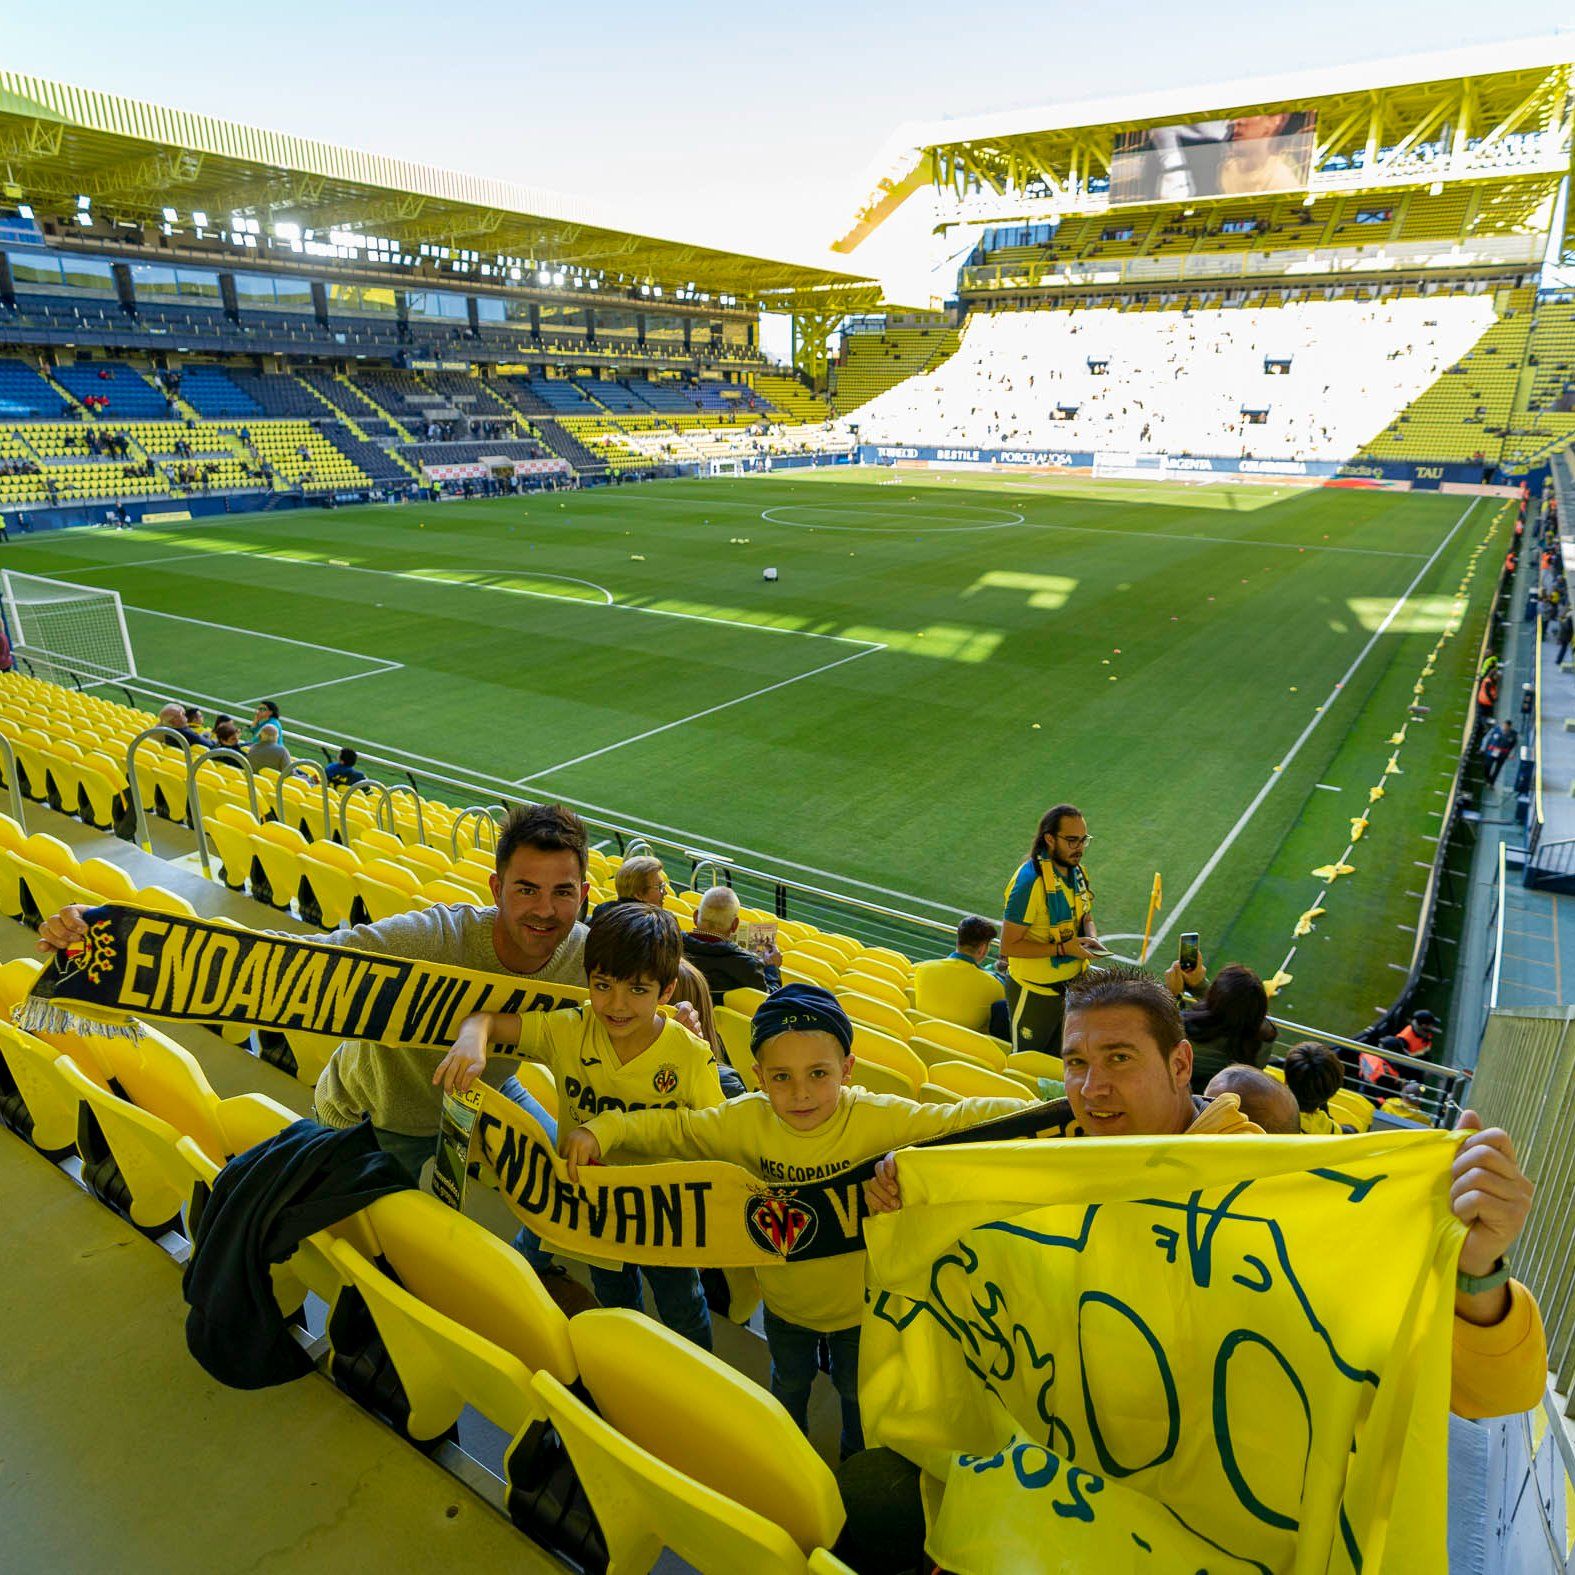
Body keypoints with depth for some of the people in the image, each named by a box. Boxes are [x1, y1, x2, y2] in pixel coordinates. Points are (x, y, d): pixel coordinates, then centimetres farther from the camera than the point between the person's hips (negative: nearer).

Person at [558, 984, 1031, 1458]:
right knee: (789, 1383, 33)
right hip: (784, 1301, 2)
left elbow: (957, 1119, -37)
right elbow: (672, 1129, -17)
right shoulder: (747, 1121, -24)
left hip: (858, 1302, -2)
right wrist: (601, 1130, -28)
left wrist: (1035, 1112, -52)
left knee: (857, 1391, 28)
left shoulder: (877, 1119, -33)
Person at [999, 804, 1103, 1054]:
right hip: (1035, 993, -7)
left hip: (1072, 985, 7)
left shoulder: (1076, 871, 1)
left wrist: (1091, 938, -6)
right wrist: (1062, 949, -27)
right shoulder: (1030, 881, -25)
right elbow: (1009, 946, -24)